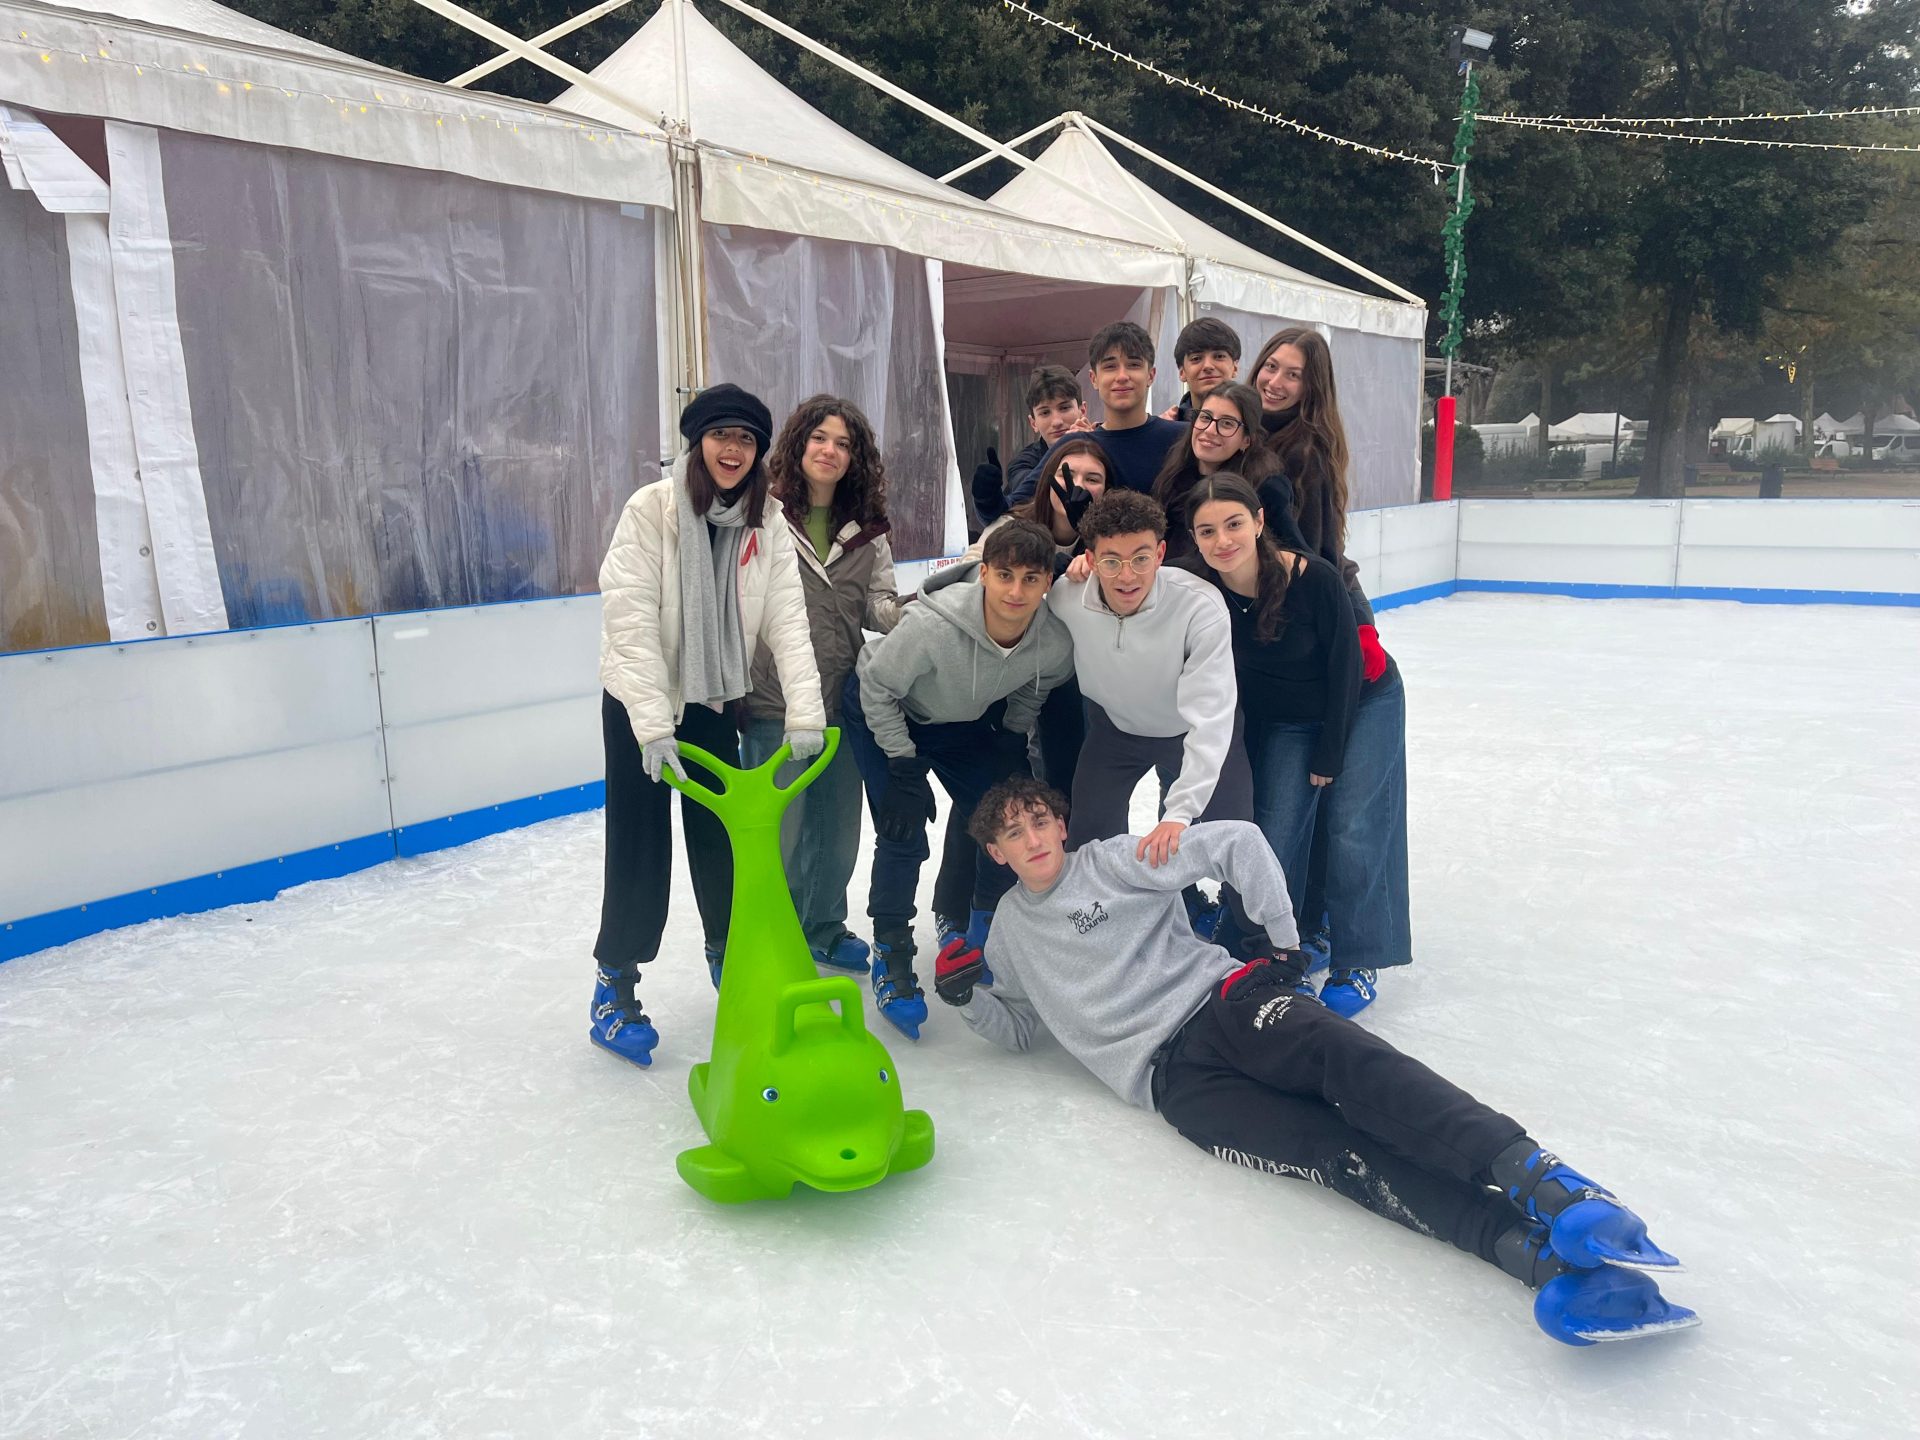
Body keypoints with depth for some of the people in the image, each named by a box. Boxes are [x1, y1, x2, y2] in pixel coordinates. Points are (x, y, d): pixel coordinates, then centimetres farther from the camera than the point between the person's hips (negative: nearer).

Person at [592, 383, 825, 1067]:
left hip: (716, 703, 4)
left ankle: (729, 957, 31)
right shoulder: (650, 510, -16)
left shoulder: (767, 529, -3)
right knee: (640, 849, -2)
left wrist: (805, 714, -23)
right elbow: (631, 621, -21)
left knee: (721, 837, 10)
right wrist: (653, 723, -28)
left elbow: (787, 622, -11)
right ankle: (615, 985, 14)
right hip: (639, 704, -4)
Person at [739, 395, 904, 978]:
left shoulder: (867, 532, 8)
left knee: (838, 824, 17)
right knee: (779, 828, 3)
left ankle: (823, 926, 38)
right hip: (773, 703, -5)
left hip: (844, 701, 5)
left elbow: (879, 607, 4)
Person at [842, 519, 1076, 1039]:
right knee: (903, 832, -15)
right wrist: (904, 767, -21)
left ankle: (985, 931, 24)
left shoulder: (1054, 644, -25)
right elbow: (877, 687, -23)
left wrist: (1011, 743, -3)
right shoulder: (932, 625, -40)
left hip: (962, 721, 5)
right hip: (881, 711, -5)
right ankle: (891, 960, 4)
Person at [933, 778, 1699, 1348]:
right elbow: (1017, 1028, 26)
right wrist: (966, 994, 6)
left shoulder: (1114, 862, 8)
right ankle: (1542, 1252, -41)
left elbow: (1236, 842, 3)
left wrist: (1283, 939, 4)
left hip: (1224, 1000, 0)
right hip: (1172, 1079, 1)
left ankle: (1545, 1186, -49)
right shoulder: (1011, 929, 20)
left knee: (1347, 1059, -34)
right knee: (1337, 1154, -23)